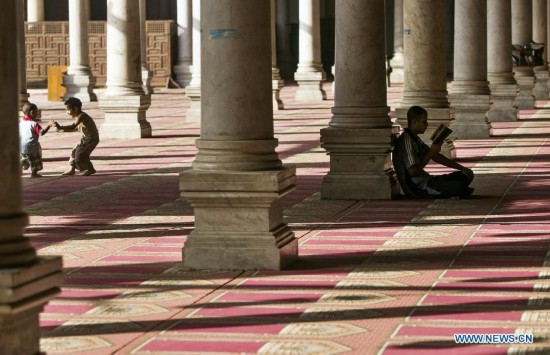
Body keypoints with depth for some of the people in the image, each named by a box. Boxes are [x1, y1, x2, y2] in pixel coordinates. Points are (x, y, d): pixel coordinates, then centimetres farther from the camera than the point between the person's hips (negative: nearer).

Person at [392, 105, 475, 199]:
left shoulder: (415, 139, 15)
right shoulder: (406, 141, -18)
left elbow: (436, 157, 19)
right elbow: (412, 171, -24)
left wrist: (462, 168, 12)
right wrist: (431, 152, -16)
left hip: (425, 181, 10)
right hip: (418, 188, -10)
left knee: (465, 176, 8)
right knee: (459, 186, -22)